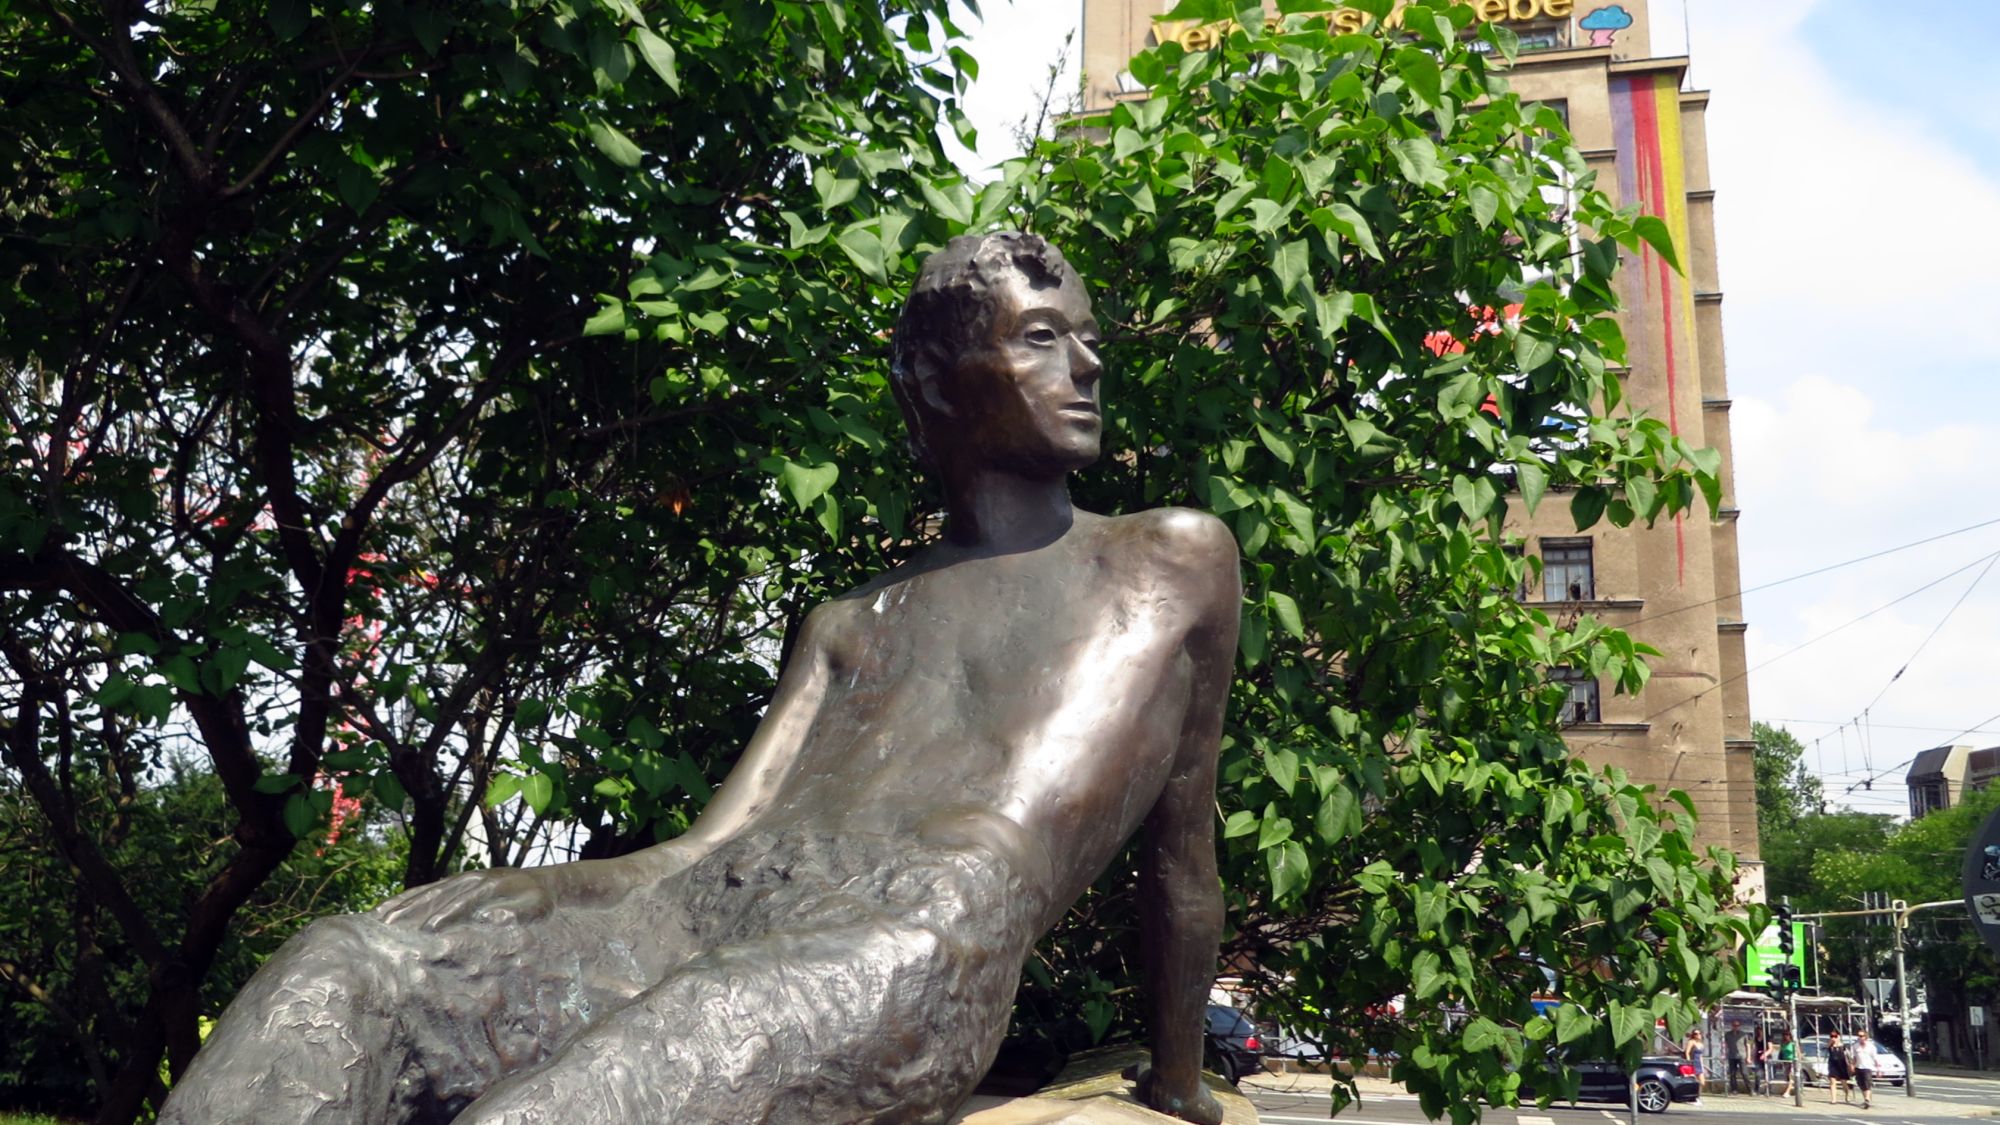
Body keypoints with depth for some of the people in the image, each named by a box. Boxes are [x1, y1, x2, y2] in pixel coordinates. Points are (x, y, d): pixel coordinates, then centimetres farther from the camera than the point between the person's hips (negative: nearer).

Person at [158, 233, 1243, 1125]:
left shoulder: (1173, 562, 22)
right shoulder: (846, 624, 30)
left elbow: (1179, 852, 24)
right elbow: (718, 840, 16)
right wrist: (480, 907, 1)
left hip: (925, 941, -5)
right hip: (702, 915, 5)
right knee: (339, 968, -20)